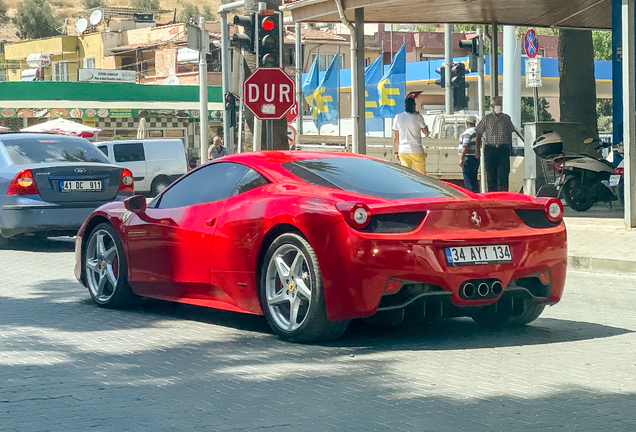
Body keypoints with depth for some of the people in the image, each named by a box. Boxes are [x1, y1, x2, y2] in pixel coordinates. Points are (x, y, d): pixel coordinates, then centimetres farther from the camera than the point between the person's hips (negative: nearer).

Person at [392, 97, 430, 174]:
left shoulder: (398, 117, 2)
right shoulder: (417, 117, -8)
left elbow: (395, 137, 6)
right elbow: (426, 132, 6)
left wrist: (396, 151, 16)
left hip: (403, 151, 3)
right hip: (416, 150, -3)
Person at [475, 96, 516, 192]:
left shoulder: (506, 118, 11)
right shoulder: (487, 119, 5)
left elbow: (510, 133, 18)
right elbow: (479, 134, 7)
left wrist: (510, 148, 14)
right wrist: (477, 149, 1)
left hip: (504, 149, 1)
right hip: (490, 149, -1)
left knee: (504, 175, -7)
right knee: (491, 175, 2)